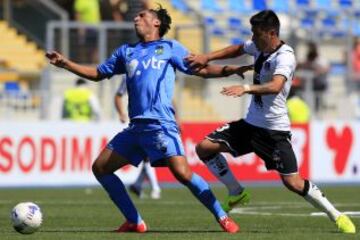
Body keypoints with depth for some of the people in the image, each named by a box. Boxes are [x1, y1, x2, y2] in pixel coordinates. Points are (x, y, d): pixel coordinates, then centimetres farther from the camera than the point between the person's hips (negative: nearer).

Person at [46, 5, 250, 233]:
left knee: (182, 173, -22)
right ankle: (135, 222, 9)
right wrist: (65, 63, 21)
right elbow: (97, 73, 29)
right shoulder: (127, 51, 21)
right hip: (136, 127, 7)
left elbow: (202, 69, 7)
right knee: (100, 168, 3)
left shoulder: (170, 48, 8)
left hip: (161, 126, -6)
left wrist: (231, 69, -7)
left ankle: (222, 217, -9)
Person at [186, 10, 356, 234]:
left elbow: (275, 87, -38)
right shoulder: (258, 46, 3)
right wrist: (206, 57, 14)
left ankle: (337, 216, 4)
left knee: (293, 182, -13)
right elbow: (237, 50, 25)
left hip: (275, 129, -8)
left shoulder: (284, 56, -20)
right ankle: (237, 192, 16)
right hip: (251, 123, 8)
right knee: (204, 148, 0)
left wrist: (246, 88, -52)